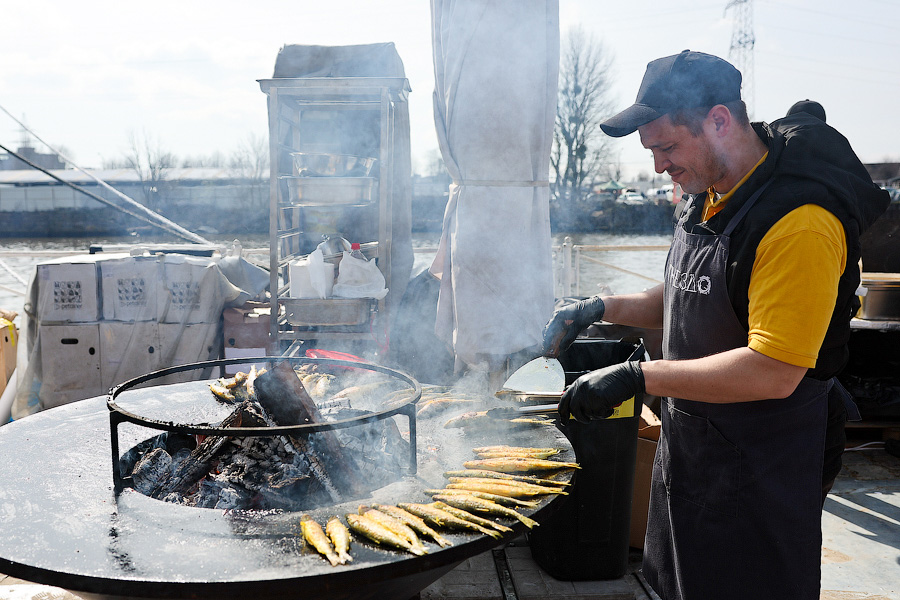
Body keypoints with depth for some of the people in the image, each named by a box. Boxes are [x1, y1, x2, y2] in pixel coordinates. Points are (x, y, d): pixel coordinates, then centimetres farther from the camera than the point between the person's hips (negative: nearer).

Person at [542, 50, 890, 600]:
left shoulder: (799, 220, -26)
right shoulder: (707, 199, 4)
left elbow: (773, 372, -30)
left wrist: (637, 377, -28)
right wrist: (602, 308, 4)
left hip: (759, 470, -8)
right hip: (688, 446, 9)